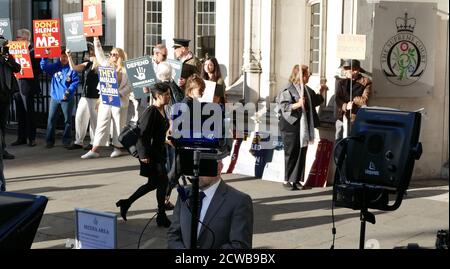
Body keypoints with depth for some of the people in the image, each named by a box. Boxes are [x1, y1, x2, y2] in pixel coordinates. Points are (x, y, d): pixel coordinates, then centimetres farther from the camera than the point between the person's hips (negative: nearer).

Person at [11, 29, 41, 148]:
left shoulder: (33, 50, -10)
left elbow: (38, 69, -14)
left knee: (29, 113, 0)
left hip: (27, 87, -7)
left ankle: (32, 138, 9)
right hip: (18, 86, 7)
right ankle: (21, 138, 18)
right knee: (20, 114, 11)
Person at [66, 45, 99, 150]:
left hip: (95, 97, -8)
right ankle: (78, 142, 16)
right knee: (79, 118, 8)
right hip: (85, 96, 8)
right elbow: (74, 68, 6)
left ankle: (94, 143, 8)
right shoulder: (87, 64, 12)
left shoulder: (100, 65, -9)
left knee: (94, 120, -1)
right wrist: (69, 56, -2)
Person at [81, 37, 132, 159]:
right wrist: (96, 39, 9)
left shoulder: (126, 69, -3)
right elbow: (99, 54, 14)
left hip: (120, 102, -4)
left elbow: (131, 85, -9)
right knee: (101, 124, 1)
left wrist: (120, 93, -19)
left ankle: (118, 148, 16)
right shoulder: (107, 65, 12)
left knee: (118, 125, 4)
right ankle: (95, 150, 0)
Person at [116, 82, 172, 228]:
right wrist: (144, 154, -22)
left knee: (153, 183, 14)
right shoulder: (151, 112, -18)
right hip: (151, 154, -10)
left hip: (159, 152, 10)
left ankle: (126, 203, 24)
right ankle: (161, 217, 7)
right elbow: (142, 134, -21)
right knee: (163, 182, -5)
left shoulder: (162, 110, 9)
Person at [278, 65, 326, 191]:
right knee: (291, 153, -2)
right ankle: (287, 180, 7)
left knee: (302, 153, 7)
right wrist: (298, 104, -30)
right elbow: (284, 106, -17)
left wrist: (321, 92, 13)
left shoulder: (307, 90, 14)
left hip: (304, 127, 7)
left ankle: (296, 180, 15)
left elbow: (315, 102, 27)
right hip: (291, 126, -7)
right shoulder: (288, 90, -9)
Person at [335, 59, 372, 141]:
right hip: (342, 118, 4)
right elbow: (338, 99, 2)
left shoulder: (365, 82, -1)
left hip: (357, 119, -4)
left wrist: (352, 99, -2)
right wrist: (345, 106, -15)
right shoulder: (342, 82, 12)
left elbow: (364, 100, -8)